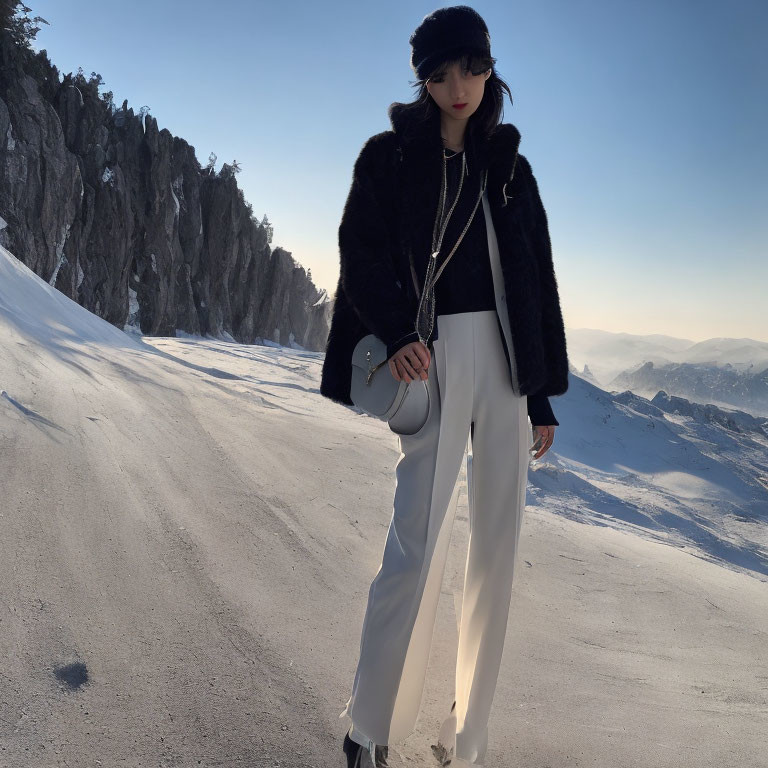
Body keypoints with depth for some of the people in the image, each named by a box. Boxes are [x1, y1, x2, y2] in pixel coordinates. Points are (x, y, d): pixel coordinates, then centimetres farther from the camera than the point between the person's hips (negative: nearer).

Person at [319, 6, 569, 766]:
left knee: (497, 547, 3)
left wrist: (543, 395, 9)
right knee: (418, 541, -12)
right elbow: (360, 251, -3)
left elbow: (537, 280, 13)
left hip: (506, 358, 4)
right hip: (433, 354, -4)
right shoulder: (388, 156, 7)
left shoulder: (509, 167, 15)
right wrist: (394, 333, -22)